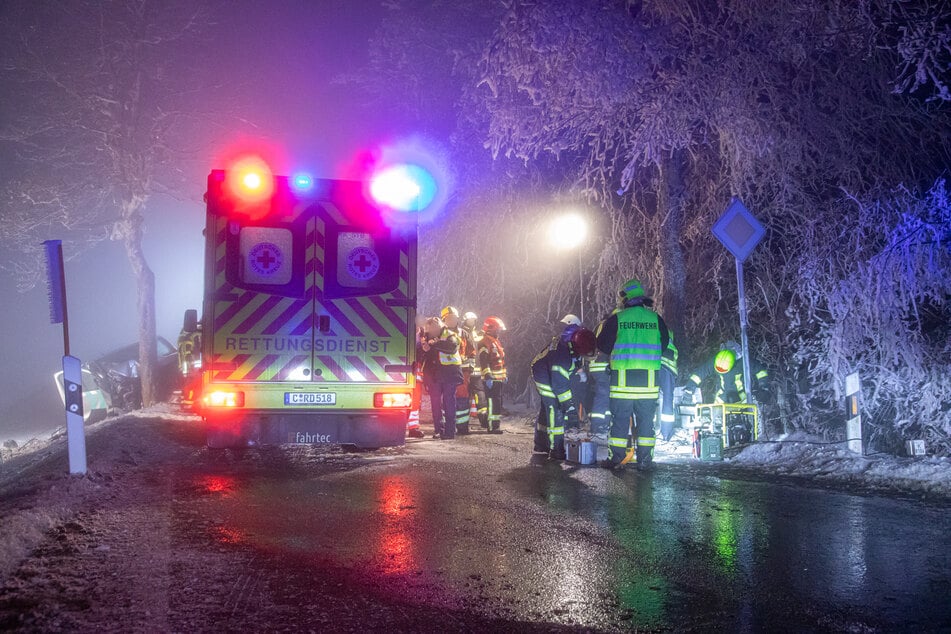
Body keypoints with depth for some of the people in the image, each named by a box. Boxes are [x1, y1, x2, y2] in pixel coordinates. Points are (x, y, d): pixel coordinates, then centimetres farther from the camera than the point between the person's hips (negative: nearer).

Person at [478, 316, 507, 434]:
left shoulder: (496, 341, 20)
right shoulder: (485, 342, -12)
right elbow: (484, 361, -20)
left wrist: (505, 373, 25)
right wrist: (487, 376, -25)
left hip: (498, 378, 10)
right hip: (491, 379, -10)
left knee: (498, 401, 16)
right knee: (493, 402, -11)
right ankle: (492, 425, -10)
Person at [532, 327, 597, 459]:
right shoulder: (561, 354, -39)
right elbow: (559, 384, -35)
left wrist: (580, 369, 13)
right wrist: (569, 405, -31)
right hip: (545, 378, -10)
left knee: (546, 410, 18)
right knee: (555, 412, -14)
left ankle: (540, 445, 31)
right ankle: (556, 451, -10)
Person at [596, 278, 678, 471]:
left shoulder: (616, 319, 0)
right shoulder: (656, 319, 7)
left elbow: (602, 345, 5)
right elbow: (668, 347, 14)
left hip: (622, 378, -2)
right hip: (649, 380, 2)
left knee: (620, 419, 5)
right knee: (646, 420, 9)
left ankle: (616, 459, 6)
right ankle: (644, 460, 10)